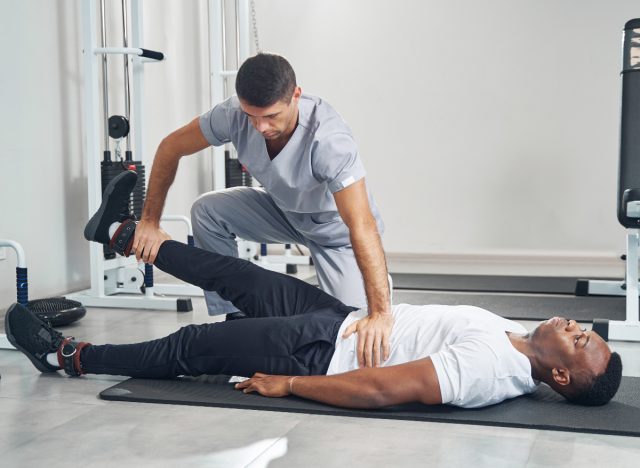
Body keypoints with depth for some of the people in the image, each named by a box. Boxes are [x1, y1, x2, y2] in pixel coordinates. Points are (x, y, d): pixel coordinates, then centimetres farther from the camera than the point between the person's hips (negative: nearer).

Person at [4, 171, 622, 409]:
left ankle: (67, 355, 22)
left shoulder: (489, 367, -32)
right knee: (240, 278, 16)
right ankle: (120, 233, 36)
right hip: (348, 318, 8)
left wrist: (287, 385, -28)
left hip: (327, 352, -8)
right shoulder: (519, 339, -3)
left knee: (189, 347, 1)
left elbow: (381, 389, -35)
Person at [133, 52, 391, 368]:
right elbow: (171, 147, -10)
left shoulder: (328, 139, -41)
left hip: (335, 225, -4)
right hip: (283, 208, 4)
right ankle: (237, 317, -5)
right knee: (207, 211, -20)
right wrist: (150, 221, -14)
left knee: (353, 326, -20)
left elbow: (363, 227, -48)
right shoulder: (234, 114, -27)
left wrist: (380, 313, -56)